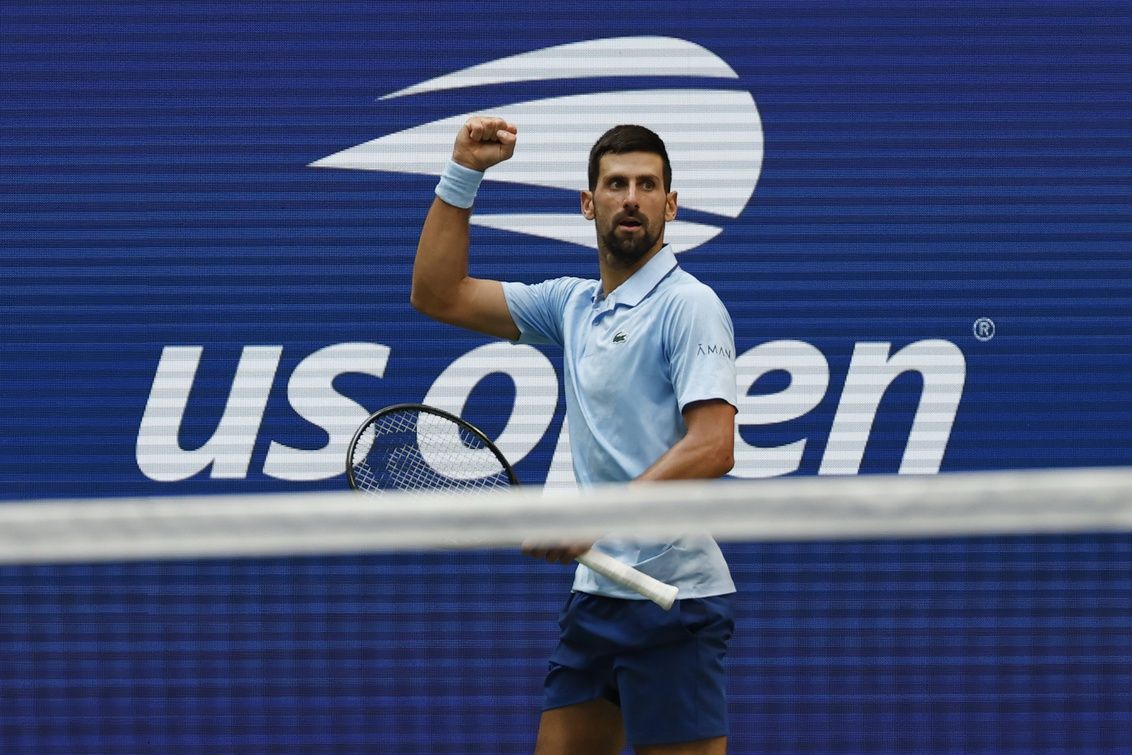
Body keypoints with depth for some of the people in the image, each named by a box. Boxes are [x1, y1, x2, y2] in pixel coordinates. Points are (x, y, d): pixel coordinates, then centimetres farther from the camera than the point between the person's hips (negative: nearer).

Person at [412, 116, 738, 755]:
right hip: (597, 594, 8)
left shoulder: (689, 306, -9)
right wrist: (463, 174, 9)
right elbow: (440, 295, 17)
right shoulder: (573, 305, 13)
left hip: (670, 599, -8)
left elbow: (713, 448, -20)